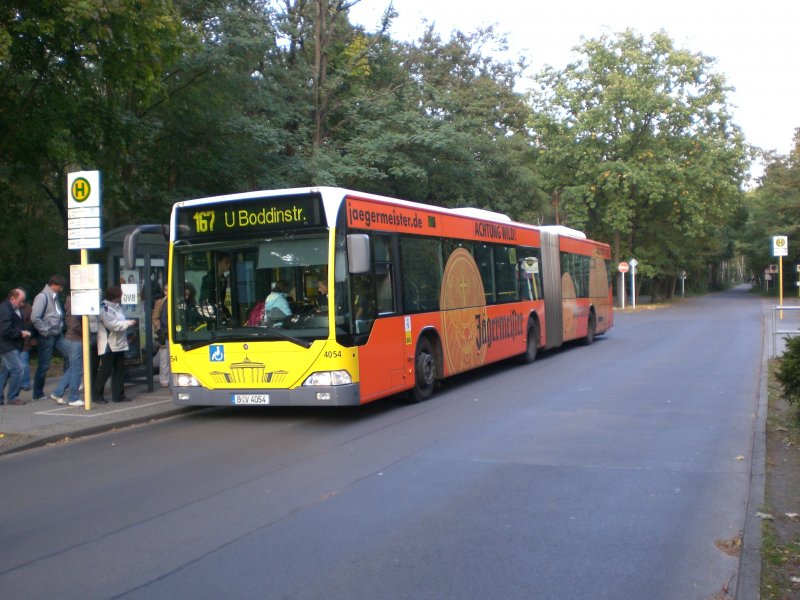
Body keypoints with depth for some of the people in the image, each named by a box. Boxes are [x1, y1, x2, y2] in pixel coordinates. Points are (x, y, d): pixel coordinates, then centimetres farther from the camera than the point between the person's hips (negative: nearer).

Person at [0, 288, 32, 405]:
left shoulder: (14, 309, 11)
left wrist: (24, 332, 8)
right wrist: (21, 333, -17)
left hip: (12, 346, 10)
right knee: (18, 368, -11)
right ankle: (12, 398, -2)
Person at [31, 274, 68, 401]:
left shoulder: (55, 297, 13)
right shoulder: (42, 296, -14)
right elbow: (34, 317, -21)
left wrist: (61, 327, 7)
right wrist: (45, 331, -16)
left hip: (58, 335, 8)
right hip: (47, 337, -8)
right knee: (44, 366, 1)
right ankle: (38, 394, 12)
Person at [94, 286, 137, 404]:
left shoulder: (117, 306, 14)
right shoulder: (104, 307, -15)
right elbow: (112, 325, -21)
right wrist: (129, 323, -14)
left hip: (119, 344, 9)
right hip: (109, 345, -9)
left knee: (119, 370, 10)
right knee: (105, 370, -4)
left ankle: (118, 395, 16)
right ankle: (97, 395, 6)